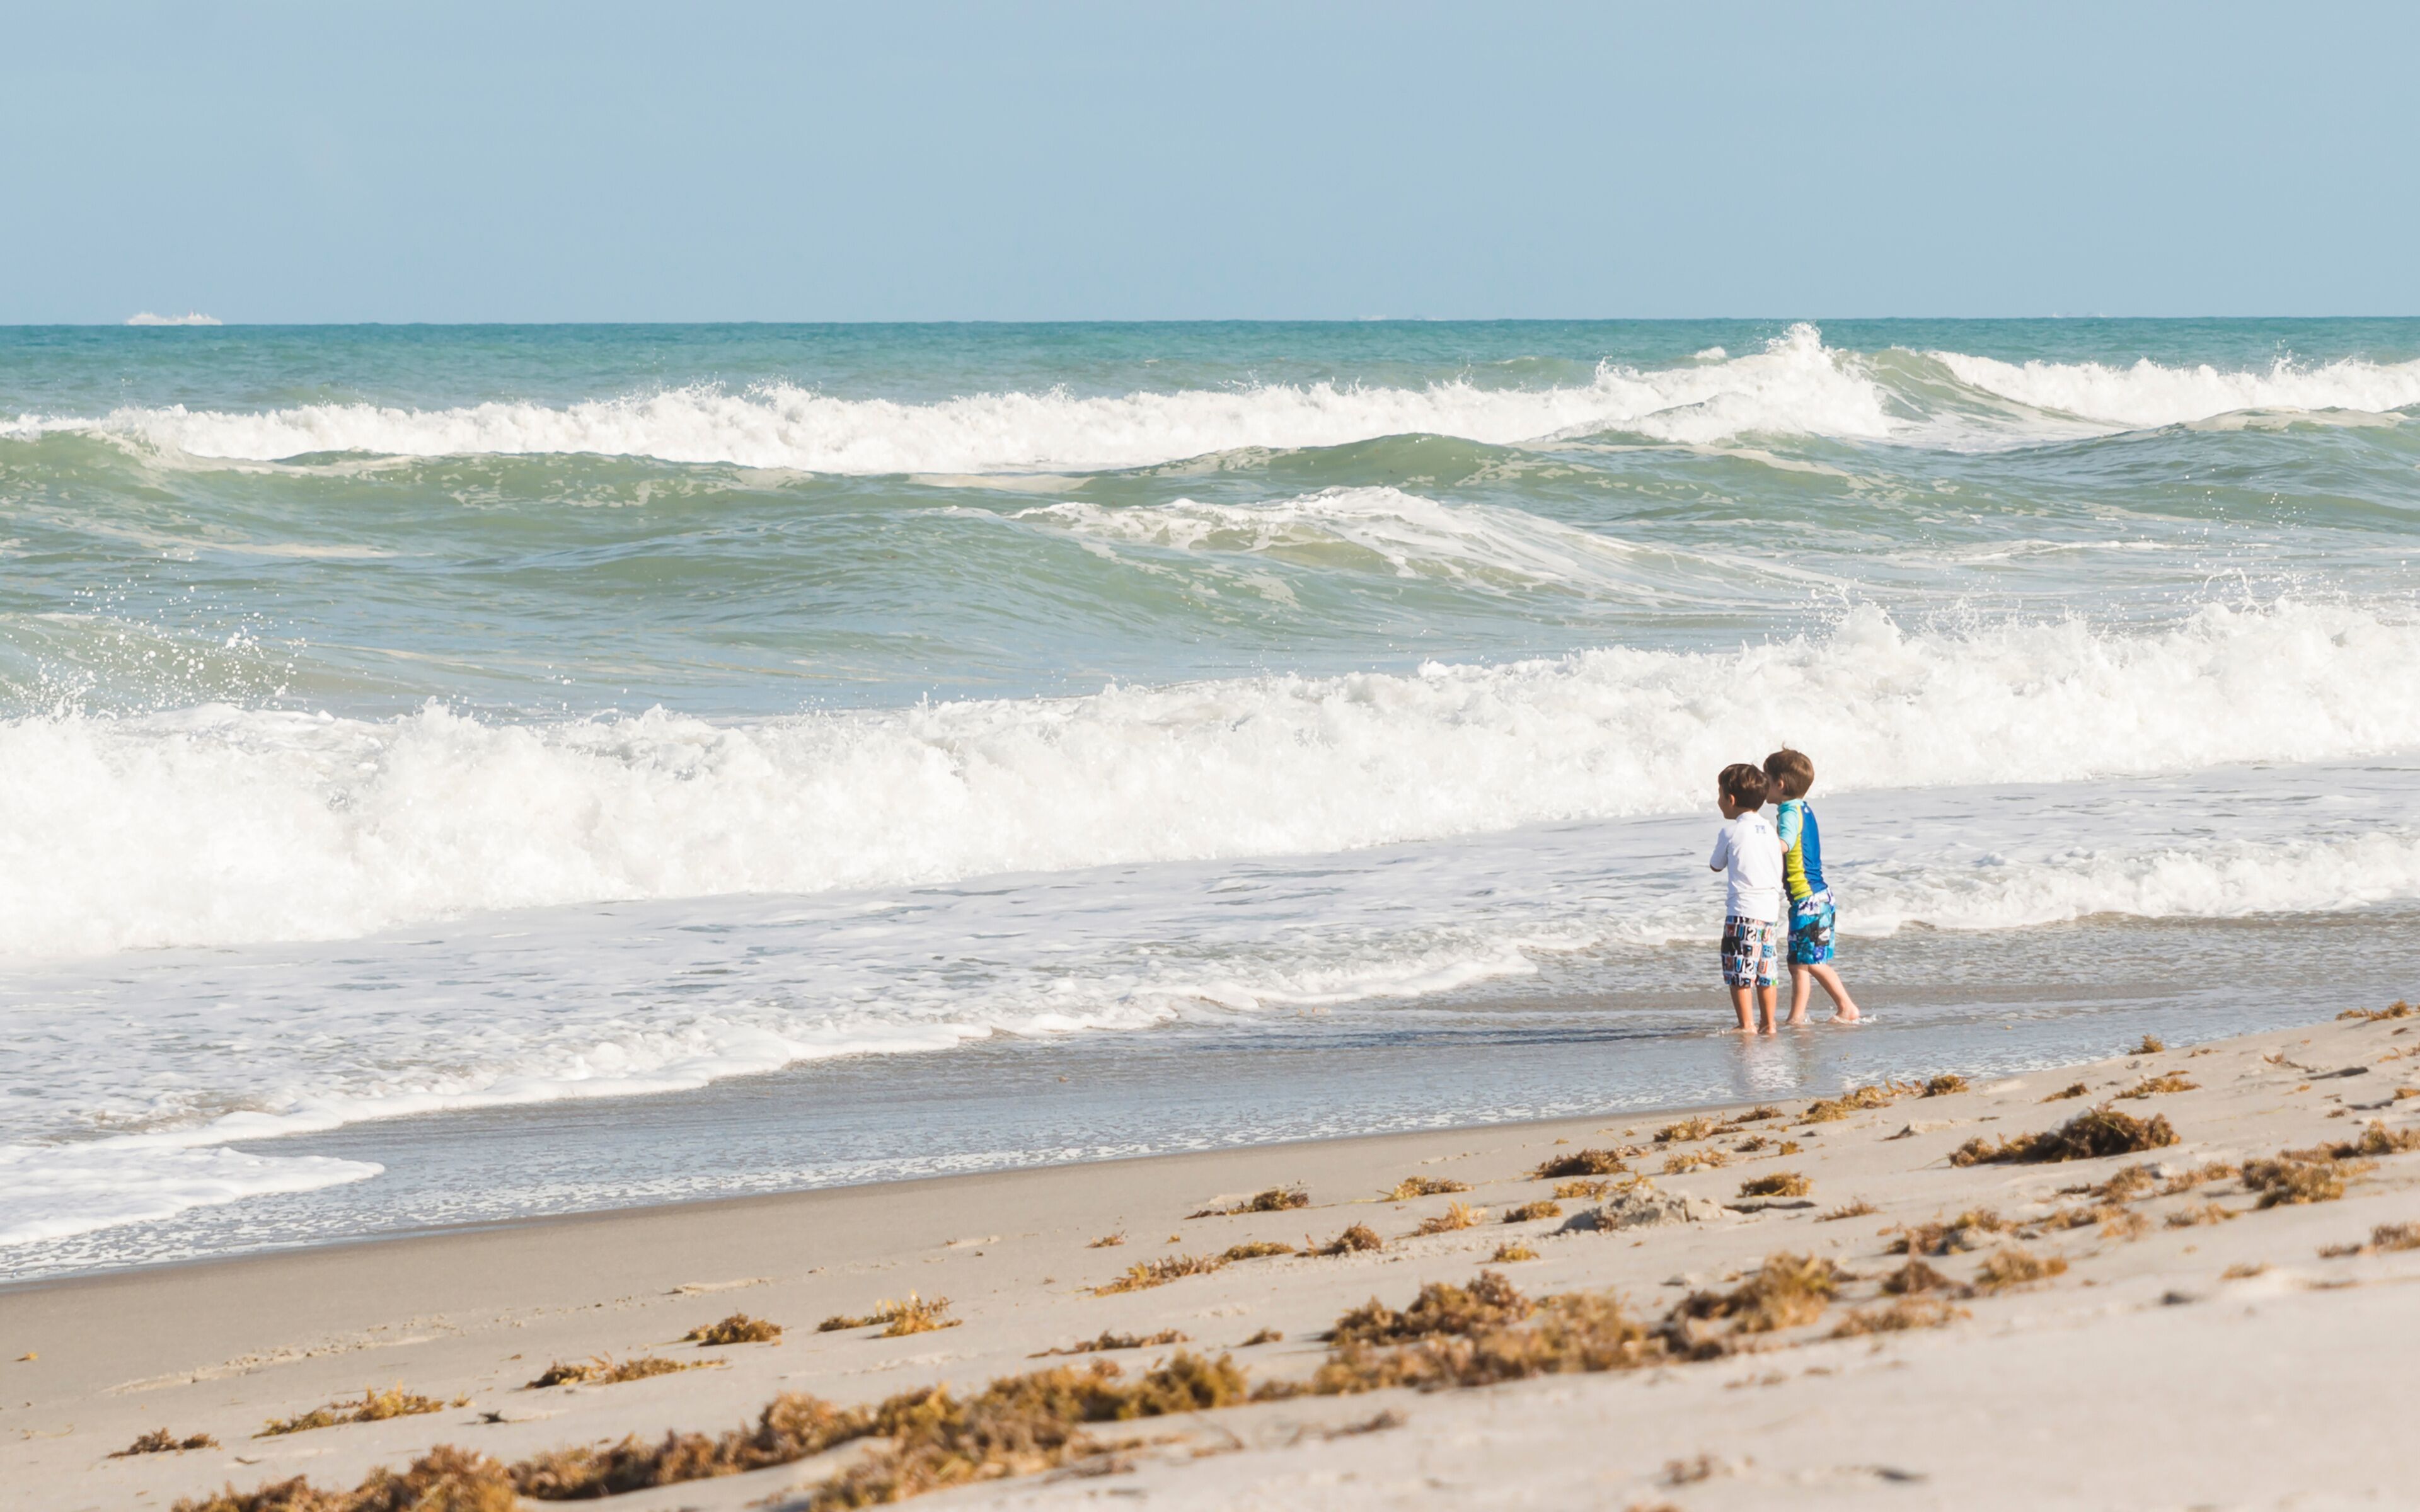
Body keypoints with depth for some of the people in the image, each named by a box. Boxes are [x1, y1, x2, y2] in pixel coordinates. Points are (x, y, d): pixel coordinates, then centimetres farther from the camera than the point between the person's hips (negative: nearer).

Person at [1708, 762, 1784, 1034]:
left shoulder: (1730, 832, -6)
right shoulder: (1769, 830, 12)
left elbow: (1716, 866, 9)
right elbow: (1779, 872, 15)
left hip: (1744, 908, -7)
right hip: (1771, 907, 7)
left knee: (1738, 971, -2)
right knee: (1765, 970, 13)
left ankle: (1747, 1025, -5)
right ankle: (1770, 1024, 15)